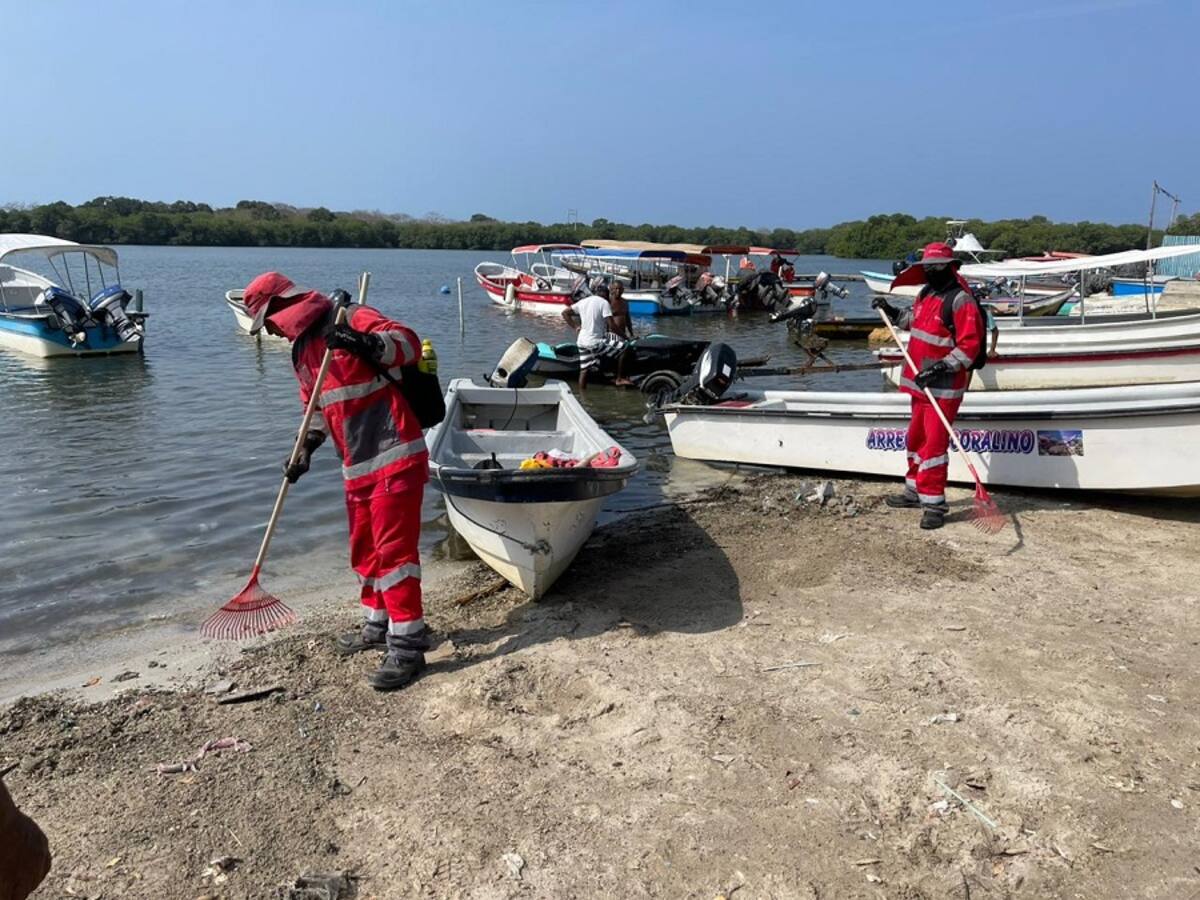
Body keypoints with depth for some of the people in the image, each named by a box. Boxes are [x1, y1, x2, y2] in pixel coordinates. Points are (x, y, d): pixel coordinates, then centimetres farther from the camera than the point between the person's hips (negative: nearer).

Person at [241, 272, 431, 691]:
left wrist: (366, 343, -38)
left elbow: (408, 342, -21)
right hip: (358, 466, 9)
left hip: (395, 457, -9)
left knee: (393, 546, -8)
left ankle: (407, 645, -2)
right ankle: (378, 625, 33)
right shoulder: (301, 351, 18)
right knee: (365, 549, 17)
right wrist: (306, 449, 11)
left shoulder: (351, 320, -10)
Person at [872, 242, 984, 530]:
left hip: (944, 387, -9)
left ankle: (934, 503, 0)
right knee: (916, 439, 18)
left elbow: (970, 345, -20)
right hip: (921, 382, 9)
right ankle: (916, 491, 33)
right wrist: (892, 312, 24)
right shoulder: (925, 293, 12)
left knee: (934, 443, -9)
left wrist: (941, 368, -27)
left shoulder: (960, 300, -15)